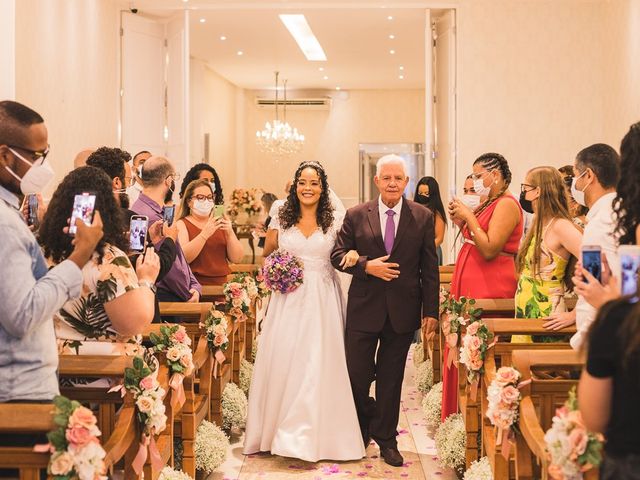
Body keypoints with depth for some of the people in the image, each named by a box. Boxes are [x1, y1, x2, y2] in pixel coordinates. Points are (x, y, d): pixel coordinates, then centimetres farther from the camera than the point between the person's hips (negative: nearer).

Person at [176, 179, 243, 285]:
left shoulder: (220, 224, 14)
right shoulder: (181, 225, 4)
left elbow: (237, 259, 5)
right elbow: (181, 258, -13)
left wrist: (230, 233, -9)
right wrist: (204, 234, -21)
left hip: (221, 285, 4)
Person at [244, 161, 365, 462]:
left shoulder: (334, 221, 3)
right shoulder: (281, 220, 6)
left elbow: (343, 254, 8)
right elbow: (267, 255, 15)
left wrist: (352, 254, -14)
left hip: (323, 300, -1)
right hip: (289, 299, 1)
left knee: (318, 364, -4)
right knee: (282, 361, 1)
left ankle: (312, 435, 2)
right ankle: (280, 429, 15)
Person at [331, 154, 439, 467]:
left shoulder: (423, 217, 1)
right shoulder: (356, 216, 1)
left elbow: (430, 268, 1)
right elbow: (338, 255, 2)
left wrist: (431, 311, -2)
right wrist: (366, 266, -15)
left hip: (402, 311, 0)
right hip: (364, 308, 0)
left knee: (391, 378, 10)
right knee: (357, 374, 4)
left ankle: (386, 440, 24)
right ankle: (362, 428, 31)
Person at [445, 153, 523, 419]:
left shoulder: (507, 205, -12)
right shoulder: (488, 204, 16)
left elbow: (489, 249, -20)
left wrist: (469, 217, -13)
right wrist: (461, 222, 5)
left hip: (490, 286, -9)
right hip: (470, 282, 9)